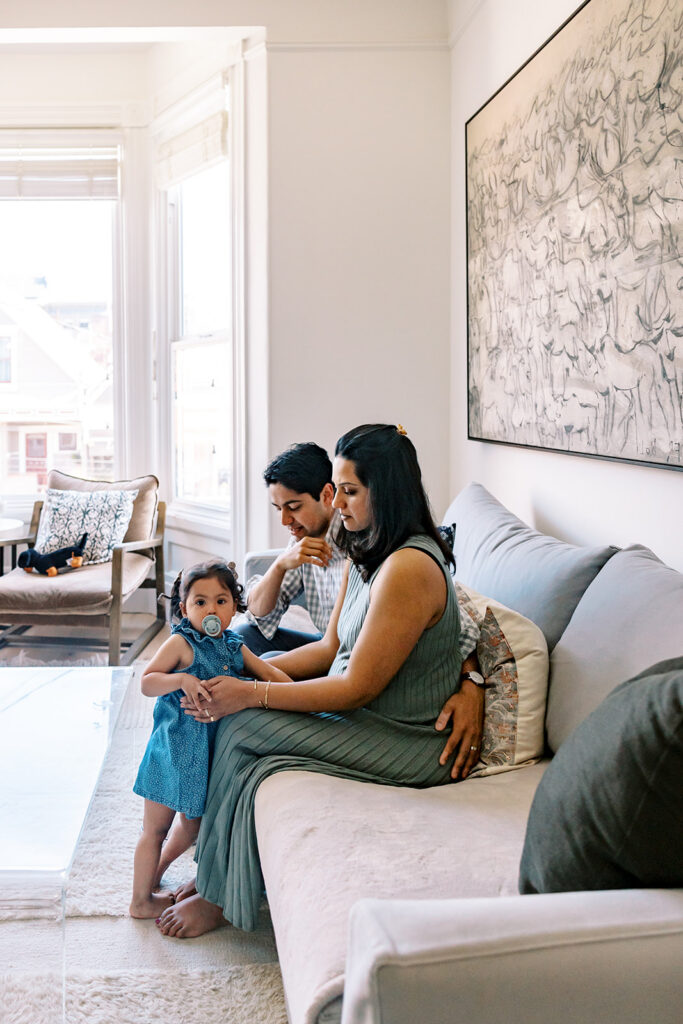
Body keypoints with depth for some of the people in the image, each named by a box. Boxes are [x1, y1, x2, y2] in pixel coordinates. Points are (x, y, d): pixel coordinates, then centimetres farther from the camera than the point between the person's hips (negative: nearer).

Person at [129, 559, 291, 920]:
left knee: (192, 825, 21)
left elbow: (272, 673, 11)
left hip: (209, 753, 7)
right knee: (156, 826, 6)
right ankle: (141, 901, 21)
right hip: (175, 750, -7)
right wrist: (181, 680, -33)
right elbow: (147, 683, -17)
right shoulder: (181, 643, -12)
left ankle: (152, 874, 43)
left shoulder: (234, 647, 6)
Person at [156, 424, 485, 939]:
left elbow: (358, 687, -23)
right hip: (366, 717, 10)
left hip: (408, 743, -9)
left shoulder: (409, 568, -25)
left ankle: (220, 895, 6)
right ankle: (217, 872, 9)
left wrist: (253, 694, -18)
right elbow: (331, 648, 12)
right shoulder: (366, 554, 7)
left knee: (240, 727, -12)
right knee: (237, 709, 0)